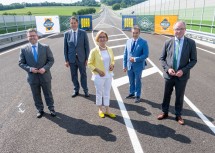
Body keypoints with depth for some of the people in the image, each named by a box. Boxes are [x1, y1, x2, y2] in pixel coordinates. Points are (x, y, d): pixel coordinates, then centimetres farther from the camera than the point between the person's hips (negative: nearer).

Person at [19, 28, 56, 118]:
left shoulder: (45, 47, -4)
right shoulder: (24, 49, -3)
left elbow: (51, 60, -3)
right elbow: (21, 63, 1)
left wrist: (45, 68, -19)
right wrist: (30, 68, -17)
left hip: (45, 76, -1)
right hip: (32, 77, 1)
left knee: (48, 94, 14)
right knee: (36, 96, 15)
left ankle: (51, 108, 34)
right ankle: (40, 110, 35)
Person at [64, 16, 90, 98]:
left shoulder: (83, 33, -3)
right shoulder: (67, 34, 0)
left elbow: (87, 46, -1)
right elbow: (65, 48, 3)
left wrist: (87, 58, -4)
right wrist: (66, 60, 0)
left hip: (81, 58, -1)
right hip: (72, 59, 1)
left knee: (83, 75, 10)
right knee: (74, 75, 11)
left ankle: (85, 90, 25)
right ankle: (76, 90, 29)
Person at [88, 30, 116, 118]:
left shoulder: (109, 50, 2)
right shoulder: (94, 51, -12)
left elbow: (112, 60, 15)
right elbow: (90, 64, -8)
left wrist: (112, 65, -7)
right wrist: (98, 70, -19)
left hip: (109, 75, 4)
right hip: (99, 76, -4)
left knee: (107, 93, 14)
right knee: (99, 93, 11)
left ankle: (107, 110, 29)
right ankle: (100, 110, 30)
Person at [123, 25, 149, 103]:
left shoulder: (143, 42, -10)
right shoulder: (128, 41, 3)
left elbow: (145, 55, -13)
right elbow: (125, 54, 5)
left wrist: (135, 59, -21)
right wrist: (124, 65, 2)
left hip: (138, 66, -4)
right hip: (129, 66, 4)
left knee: (137, 81, 11)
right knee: (131, 81, 18)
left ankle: (137, 96, 26)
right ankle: (132, 93, 38)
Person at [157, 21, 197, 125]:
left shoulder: (191, 43, -6)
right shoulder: (168, 42, -3)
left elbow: (193, 60, -3)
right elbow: (162, 58, 2)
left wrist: (183, 70, -16)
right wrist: (167, 69, -14)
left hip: (182, 76, -1)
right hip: (169, 74, 1)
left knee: (179, 96, 13)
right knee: (166, 95, 15)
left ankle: (178, 115, 31)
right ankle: (165, 112, 34)